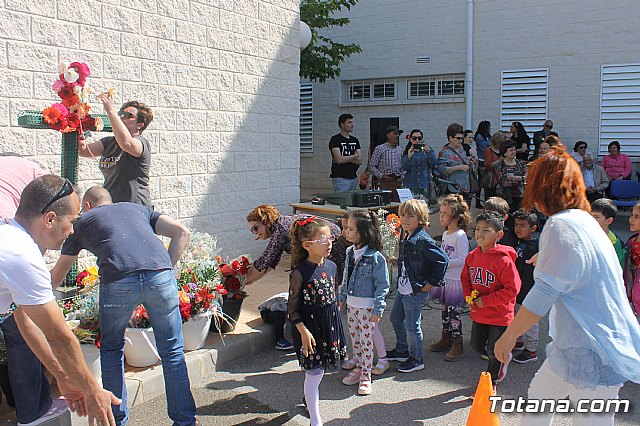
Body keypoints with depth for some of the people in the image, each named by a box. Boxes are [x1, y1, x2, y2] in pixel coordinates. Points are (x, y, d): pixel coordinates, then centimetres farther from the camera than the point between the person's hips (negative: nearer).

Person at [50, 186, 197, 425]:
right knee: (172, 351, 14)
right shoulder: (138, 209, 33)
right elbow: (182, 232, 19)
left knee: (111, 349, 23)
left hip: (118, 280, -1)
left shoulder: (83, 222, 29)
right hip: (160, 276, 1)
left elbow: (56, 278, 40)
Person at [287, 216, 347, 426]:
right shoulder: (300, 272, -18)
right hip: (309, 325, -6)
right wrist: (304, 331, -19)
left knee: (320, 369, 20)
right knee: (314, 373, 1)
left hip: (330, 323, 6)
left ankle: (309, 397, 48)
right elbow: (293, 309, -13)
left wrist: (336, 321, 17)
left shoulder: (331, 266, 1)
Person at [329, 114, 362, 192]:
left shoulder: (355, 140, 15)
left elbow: (360, 161, 6)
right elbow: (339, 159, -17)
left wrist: (345, 159, -9)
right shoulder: (335, 139, -5)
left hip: (353, 177, 7)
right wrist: (354, 156, -3)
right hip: (340, 179, -7)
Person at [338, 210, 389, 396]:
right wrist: (342, 297, 17)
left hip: (367, 307, -7)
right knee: (355, 339, 17)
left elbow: (383, 284, -15)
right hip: (351, 304, 7)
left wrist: (378, 309, -17)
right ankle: (359, 368, 33)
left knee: (366, 341, 4)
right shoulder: (350, 253, 4)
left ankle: (366, 375, 17)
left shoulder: (375, 257, -18)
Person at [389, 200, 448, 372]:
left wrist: (431, 282, -19)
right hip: (402, 288, 10)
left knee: (412, 326, 2)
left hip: (416, 291, -10)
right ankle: (402, 350, 41)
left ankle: (417, 359, 20)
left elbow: (442, 259, -24)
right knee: (395, 319, 22)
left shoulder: (423, 240, -21)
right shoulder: (405, 237, 6)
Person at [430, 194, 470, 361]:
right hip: (444, 278, 8)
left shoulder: (460, 235, -17)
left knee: (453, 311, -2)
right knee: (444, 309, 16)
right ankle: (446, 339, 29)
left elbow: (463, 260, -22)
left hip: (455, 279, -8)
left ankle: (457, 345, 9)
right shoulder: (445, 234, 9)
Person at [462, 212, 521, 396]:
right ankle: (502, 358, 47)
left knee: (494, 352, 8)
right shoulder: (472, 256, -2)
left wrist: (485, 300, -20)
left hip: (499, 315, -6)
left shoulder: (504, 260, -23)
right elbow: (465, 278, 12)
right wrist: (469, 296, -5)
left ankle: (490, 386, 29)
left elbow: (512, 289, -21)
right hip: (478, 313, 6)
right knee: (476, 346, 19)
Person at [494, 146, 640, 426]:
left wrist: (508, 336, -12)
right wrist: (545, 261, 43)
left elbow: (544, 293, -22)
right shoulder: (584, 220, 12)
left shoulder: (560, 226, -19)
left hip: (592, 352, -10)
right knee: (539, 395, 23)